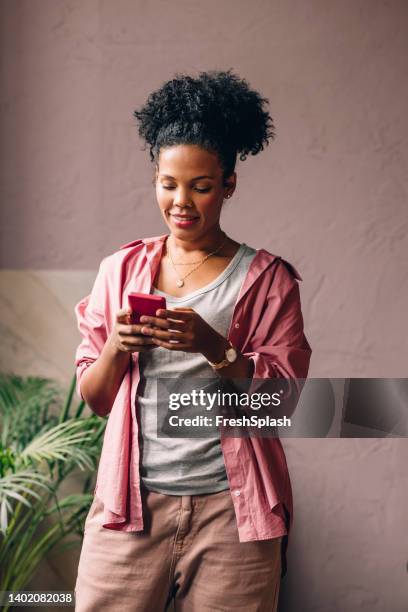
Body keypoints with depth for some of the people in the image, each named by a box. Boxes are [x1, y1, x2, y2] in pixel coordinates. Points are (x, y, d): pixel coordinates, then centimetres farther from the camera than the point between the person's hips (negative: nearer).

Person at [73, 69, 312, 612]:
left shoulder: (267, 278, 1)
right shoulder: (121, 269, 8)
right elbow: (93, 398, 9)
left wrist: (213, 346, -20)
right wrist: (117, 347, -12)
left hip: (230, 510, -1)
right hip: (131, 503, 2)